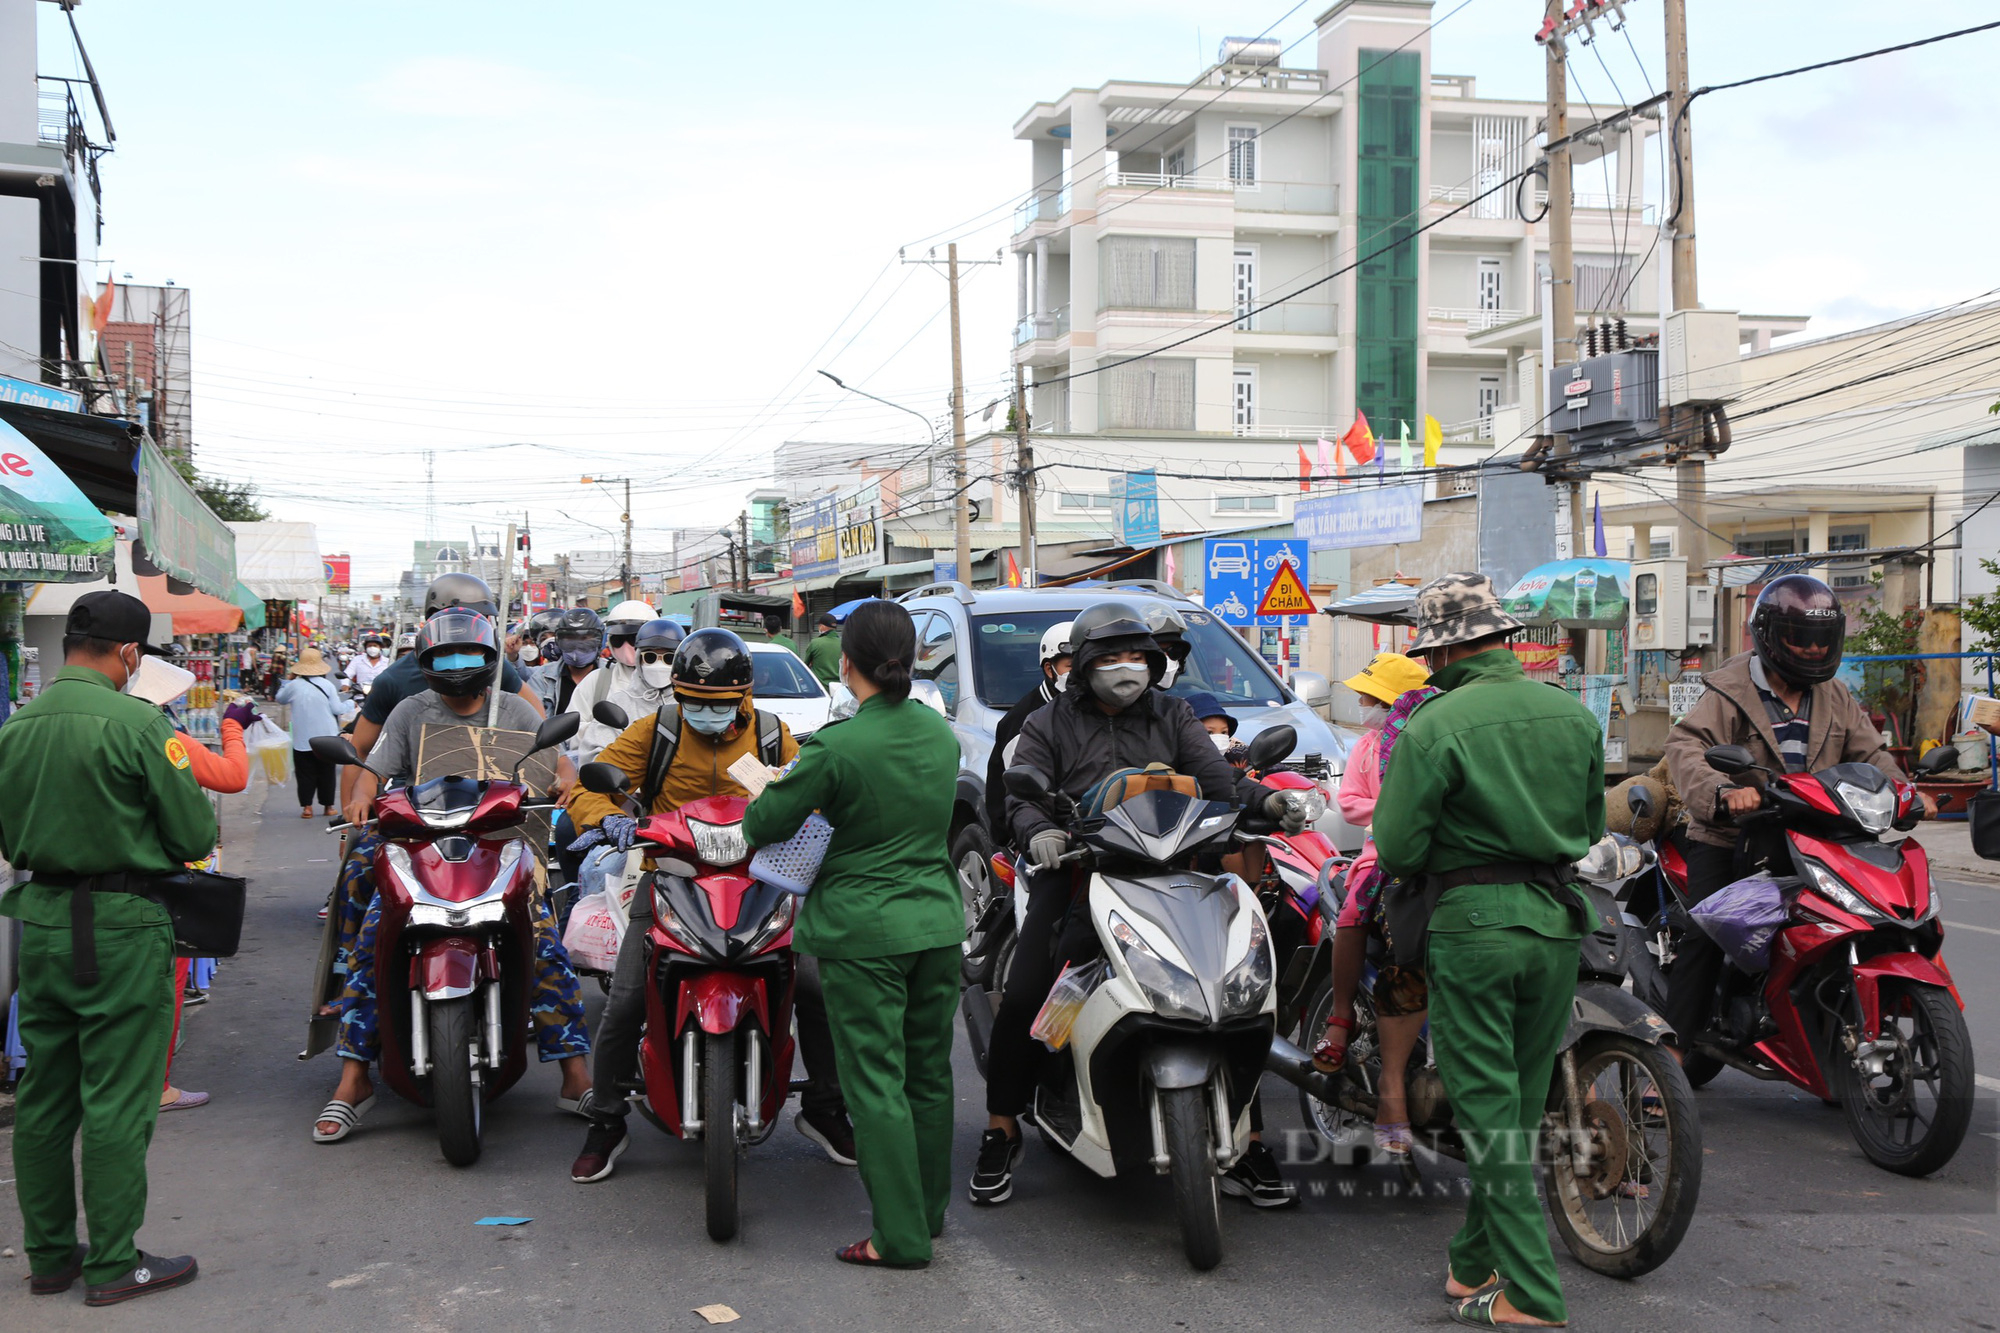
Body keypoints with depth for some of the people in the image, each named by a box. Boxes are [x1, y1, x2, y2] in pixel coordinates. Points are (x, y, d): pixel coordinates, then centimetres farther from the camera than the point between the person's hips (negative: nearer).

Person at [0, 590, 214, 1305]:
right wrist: (146, 839, 9)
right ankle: (114, 1264, 8)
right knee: (117, 1102, 1)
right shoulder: (137, 723, -15)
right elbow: (196, 836, -12)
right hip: (121, 927, -7)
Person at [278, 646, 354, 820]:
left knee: (305, 774, 6)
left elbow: (280, 699, 11)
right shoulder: (327, 685, -7)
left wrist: (288, 680, 20)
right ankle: (328, 805, 14)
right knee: (327, 773, 10)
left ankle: (307, 806, 3)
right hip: (327, 739, 1)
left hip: (302, 740, 0)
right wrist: (350, 704, 15)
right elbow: (337, 709, -4)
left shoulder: (294, 685, -8)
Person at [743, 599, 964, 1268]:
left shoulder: (836, 747, -18)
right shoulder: (941, 732, 3)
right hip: (937, 921, 6)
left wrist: (760, 786, 14)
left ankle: (902, 1236, 7)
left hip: (864, 931, -6)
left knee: (877, 1082, 2)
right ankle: (929, 1211, 30)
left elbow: (764, 825, -10)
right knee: (930, 1071, 16)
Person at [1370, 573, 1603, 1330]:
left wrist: (1431, 856, 10)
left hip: (1473, 924, -5)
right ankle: (1475, 1265, 29)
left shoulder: (1435, 726, -12)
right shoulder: (1575, 716, 5)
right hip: (1556, 924, 6)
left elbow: (1397, 851, -12)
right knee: (1521, 1107, 16)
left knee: (1488, 1110, 1)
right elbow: (1592, 829, 15)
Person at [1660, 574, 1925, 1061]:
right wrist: (1723, 791, -40)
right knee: (1705, 935, -15)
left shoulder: (1835, 699, 15)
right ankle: (1673, 1051, -12)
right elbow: (1685, 746, -21)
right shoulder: (1731, 692, -6)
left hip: (1804, 839, 6)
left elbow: (1869, 753, 16)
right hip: (1728, 838, -5)